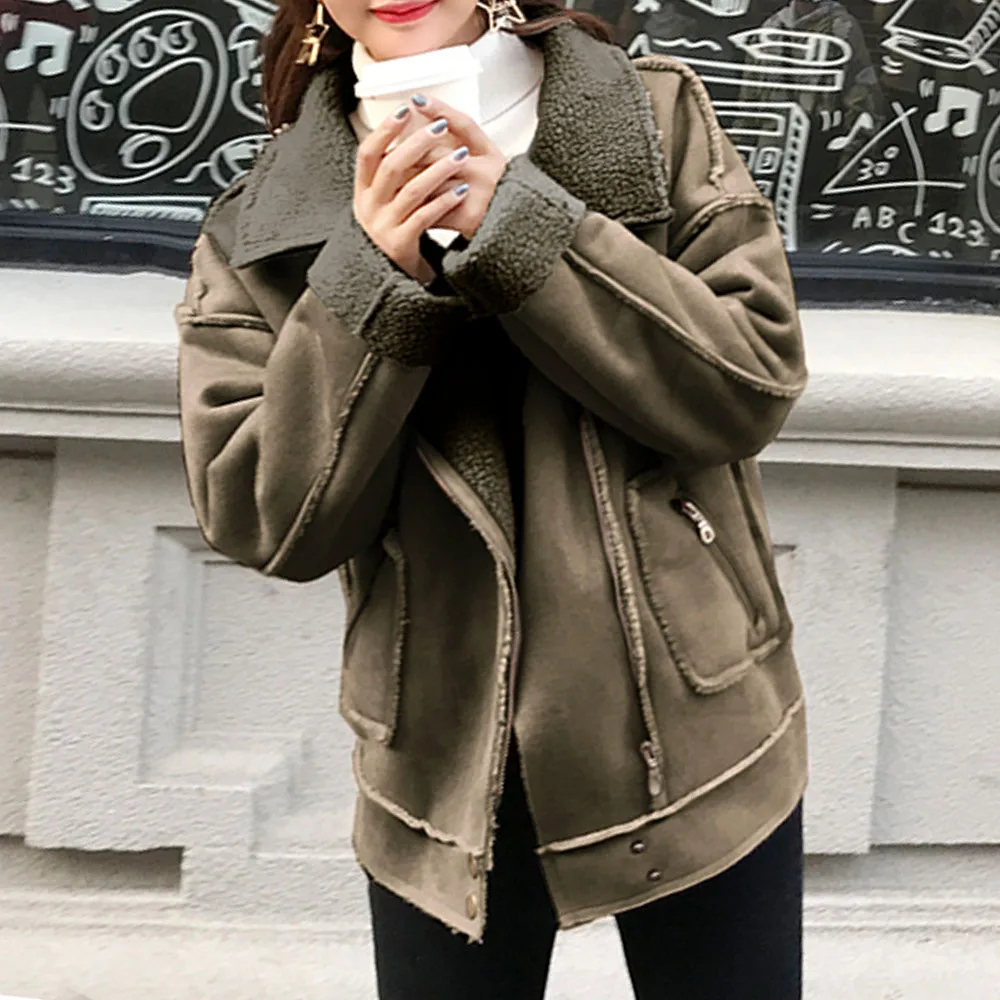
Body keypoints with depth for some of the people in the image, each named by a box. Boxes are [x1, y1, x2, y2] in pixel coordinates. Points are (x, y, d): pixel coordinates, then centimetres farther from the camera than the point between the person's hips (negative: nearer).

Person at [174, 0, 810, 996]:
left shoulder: (661, 119, -1)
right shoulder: (263, 223, 0)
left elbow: (756, 379, -11)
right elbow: (265, 523, -6)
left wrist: (521, 222, -19)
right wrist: (368, 280, -17)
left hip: (696, 736, 0)